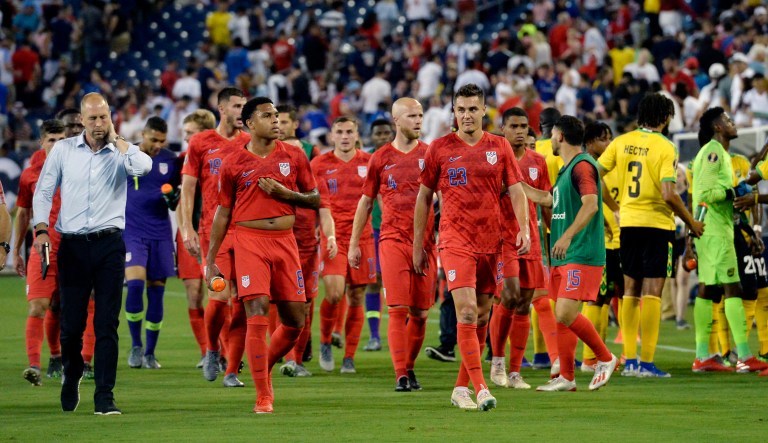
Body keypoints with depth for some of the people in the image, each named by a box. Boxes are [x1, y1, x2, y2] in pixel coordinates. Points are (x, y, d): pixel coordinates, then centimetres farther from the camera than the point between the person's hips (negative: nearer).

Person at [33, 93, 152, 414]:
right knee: (71, 323, 3)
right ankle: (72, 374, 32)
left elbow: (143, 167, -20)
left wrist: (116, 139, -9)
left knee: (107, 324, -5)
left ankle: (104, 396, -2)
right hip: (73, 245, 1)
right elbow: (43, 191, 10)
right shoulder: (63, 150, 7)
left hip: (109, 245, -1)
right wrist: (41, 228, -3)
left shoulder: (121, 152, 3)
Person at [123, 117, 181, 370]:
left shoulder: (171, 161, 6)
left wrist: (173, 199, -10)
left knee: (156, 291, 2)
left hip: (160, 233, 2)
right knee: (135, 283, -19)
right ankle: (136, 346, -3)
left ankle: (150, 353, 13)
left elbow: (177, 202, 13)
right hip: (132, 232, -2)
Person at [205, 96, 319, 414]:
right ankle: (263, 396, -8)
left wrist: (285, 193, -8)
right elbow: (223, 213, 9)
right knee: (257, 314, -13)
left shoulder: (294, 156, 7)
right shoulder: (233, 164, 3)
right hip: (249, 241, -3)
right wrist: (210, 260, 6)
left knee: (295, 321, 4)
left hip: (285, 241, 3)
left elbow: (315, 199, 12)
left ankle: (264, 368, 31)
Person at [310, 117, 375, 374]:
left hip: (362, 236, 2)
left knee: (356, 297, 3)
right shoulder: (320, 164, 4)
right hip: (332, 235, -2)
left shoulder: (369, 162, 6)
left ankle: (349, 357, 12)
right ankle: (325, 342, 7)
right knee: (334, 292, -17)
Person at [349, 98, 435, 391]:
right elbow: (366, 202, 14)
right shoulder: (381, 158, 6)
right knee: (398, 309, -10)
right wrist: (354, 243, 13)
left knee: (420, 312, 4)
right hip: (393, 240, -1)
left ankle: (409, 367, 20)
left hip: (425, 241, 1)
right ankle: (401, 375, -9)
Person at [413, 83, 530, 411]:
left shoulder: (499, 147, 7)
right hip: (455, 241, -3)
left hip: (491, 242, 3)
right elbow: (424, 197, 10)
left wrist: (524, 228, -10)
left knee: (482, 316, 7)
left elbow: (516, 190, 6)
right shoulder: (440, 148, 3)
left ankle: (461, 388, 19)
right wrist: (417, 245, 9)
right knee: (466, 311, -17)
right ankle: (480, 388, -22)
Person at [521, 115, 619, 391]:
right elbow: (548, 199, 34)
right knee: (562, 317, 9)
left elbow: (591, 204, -25)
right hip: (563, 257, 10)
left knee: (566, 313, -17)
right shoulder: (566, 169, 19)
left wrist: (567, 236, -34)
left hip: (582, 255, -10)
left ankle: (605, 358, -2)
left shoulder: (582, 166, -12)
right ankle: (566, 377, 13)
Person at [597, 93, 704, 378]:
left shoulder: (621, 142, 3)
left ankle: (628, 360, 12)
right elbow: (668, 195, -18)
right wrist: (691, 223, -5)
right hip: (657, 224, -5)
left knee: (631, 291, 12)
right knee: (652, 292, -3)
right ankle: (646, 362, -6)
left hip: (628, 223, 5)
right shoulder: (665, 148, -11)